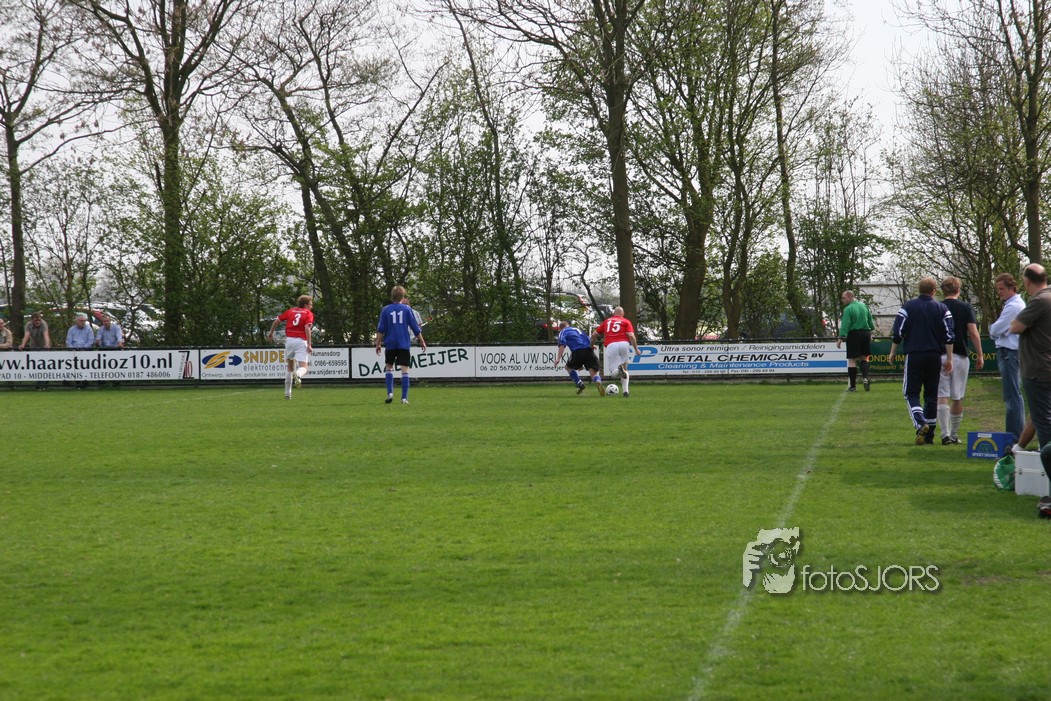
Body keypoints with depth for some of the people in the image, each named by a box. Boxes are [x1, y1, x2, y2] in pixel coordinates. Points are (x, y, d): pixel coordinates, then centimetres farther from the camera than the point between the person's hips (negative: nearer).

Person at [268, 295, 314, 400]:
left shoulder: (290, 311, 15)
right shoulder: (308, 314, 2)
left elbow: (277, 321, 14)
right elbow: (307, 328, -12)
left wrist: (271, 333, 27)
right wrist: (309, 345, -16)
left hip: (289, 339, 4)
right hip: (301, 341, -4)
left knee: (289, 366, 20)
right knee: (303, 367, -6)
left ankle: (287, 393, 20)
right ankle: (297, 375, -44)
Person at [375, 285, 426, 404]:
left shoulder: (386, 310, 3)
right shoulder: (407, 309, 2)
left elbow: (381, 329, 1)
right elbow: (415, 327, 4)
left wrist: (378, 343, 7)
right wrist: (422, 341, 13)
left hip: (390, 343, 1)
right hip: (404, 344, -1)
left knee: (389, 367, 16)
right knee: (405, 369, -1)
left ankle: (390, 392, 1)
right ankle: (404, 398, -6)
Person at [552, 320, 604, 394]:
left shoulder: (563, 332, 16)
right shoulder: (577, 329, 35)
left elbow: (562, 345, -3)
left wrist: (558, 358, -12)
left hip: (578, 352, -4)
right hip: (589, 349, 4)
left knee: (569, 367, 23)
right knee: (593, 371, -1)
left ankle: (580, 385, 13)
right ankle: (598, 382, -34)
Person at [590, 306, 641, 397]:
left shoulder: (606, 321, 24)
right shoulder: (626, 322, 16)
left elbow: (594, 335, 25)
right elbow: (631, 336, 1)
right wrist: (636, 349, 7)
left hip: (610, 345, 0)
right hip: (624, 344, 0)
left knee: (613, 373, 1)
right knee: (625, 369, 20)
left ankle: (619, 369, -35)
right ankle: (625, 391, 6)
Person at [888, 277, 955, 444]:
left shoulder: (908, 306, -1)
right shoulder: (942, 309, 5)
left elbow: (897, 332, -4)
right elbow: (949, 336, 0)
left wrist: (893, 353, 7)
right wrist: (949, 359, 4)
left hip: (913, 356, -2)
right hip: (935, 356, 2)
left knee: (911, 393, 3)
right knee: (931, 395, 10)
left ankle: (921, 423, -23)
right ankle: (929, 435, 11)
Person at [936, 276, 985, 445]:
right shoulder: (966, 308, 1)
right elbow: (973, 332, -6)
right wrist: (980, 355, -1)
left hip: (939, 355, 0)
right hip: (960, 356, 0)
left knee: (941, 396, -2)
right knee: (957, 398, 10)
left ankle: (945, 434, -12)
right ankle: (954, 434, 16)